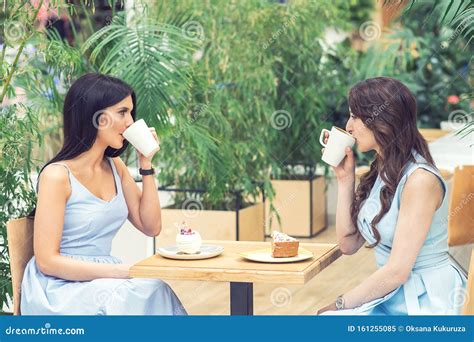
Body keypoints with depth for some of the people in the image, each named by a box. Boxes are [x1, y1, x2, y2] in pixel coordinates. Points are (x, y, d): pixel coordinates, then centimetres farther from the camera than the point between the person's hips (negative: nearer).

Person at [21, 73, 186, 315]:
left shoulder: (115, 167, 9)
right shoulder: (57, 175, -13)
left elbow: (151, 227, 11)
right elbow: (47, 261, -16)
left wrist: (146, 163, 3)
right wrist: (123, 271, -21)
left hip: (102, 281, 7)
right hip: (61, 286, -7)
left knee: (157, 293, -23)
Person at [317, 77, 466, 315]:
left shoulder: (420, 179, -17)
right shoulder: (380, 173, 10)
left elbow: (397, 271, -19)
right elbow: (349, 244, 10)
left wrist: (340, 304, -10)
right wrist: (345, 179, 5)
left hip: (424, 303, -7)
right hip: (390, 296, 8)